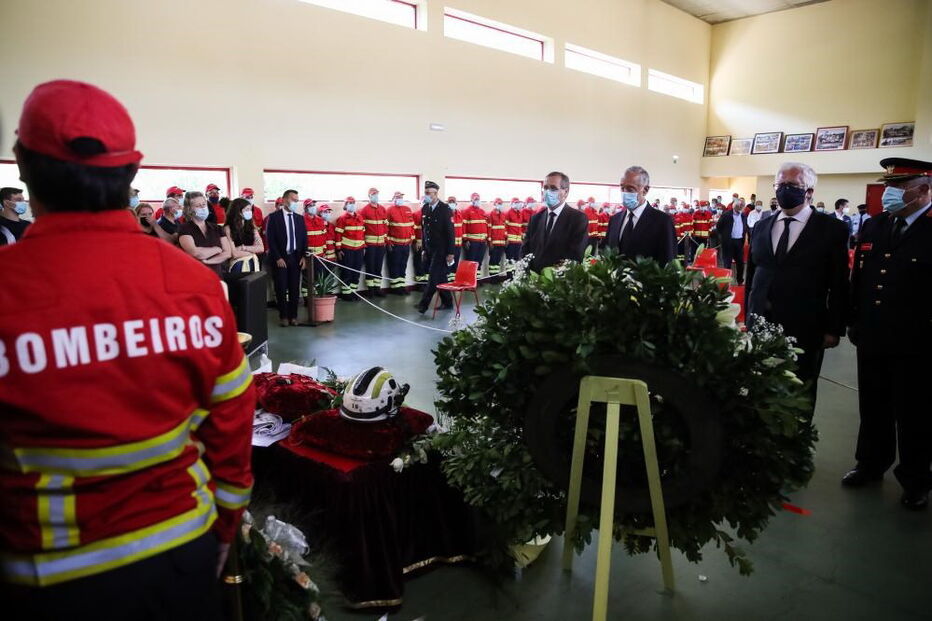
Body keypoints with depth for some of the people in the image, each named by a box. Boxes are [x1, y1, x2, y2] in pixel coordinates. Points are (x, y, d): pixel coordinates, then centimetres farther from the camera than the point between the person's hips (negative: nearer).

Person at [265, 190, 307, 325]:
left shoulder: (300, 218, 10)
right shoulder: (273, 217, -3)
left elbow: (304, 238, 12)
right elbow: (270, 239, -7)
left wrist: (303, 257, 1)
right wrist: (278, 258, -12)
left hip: (296, 258, 3)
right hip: (280, 258, -3)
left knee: (295, 288, 5)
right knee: (281, 288, 2)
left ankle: (293, 315, 14)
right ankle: (283, 316, 13)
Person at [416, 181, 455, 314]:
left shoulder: (445, 209, -11)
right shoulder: (425, 208, 8)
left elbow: (450, 231, -13)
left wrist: (450, 252, -16)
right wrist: (424, 249, 12)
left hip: (441, 249, -7)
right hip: (429, 248, 7)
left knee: (434, 276, -7)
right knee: (440, 276, 13)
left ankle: (424, 304, -6)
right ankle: (447, 302, 23)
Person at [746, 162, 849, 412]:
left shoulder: (832, 230, -2)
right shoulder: (761, 228, 9)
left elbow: (839, 284, -2)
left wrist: (834, 329, -4)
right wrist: (749, 317, 11)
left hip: (805, 329, -3)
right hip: (761, 326, 3)